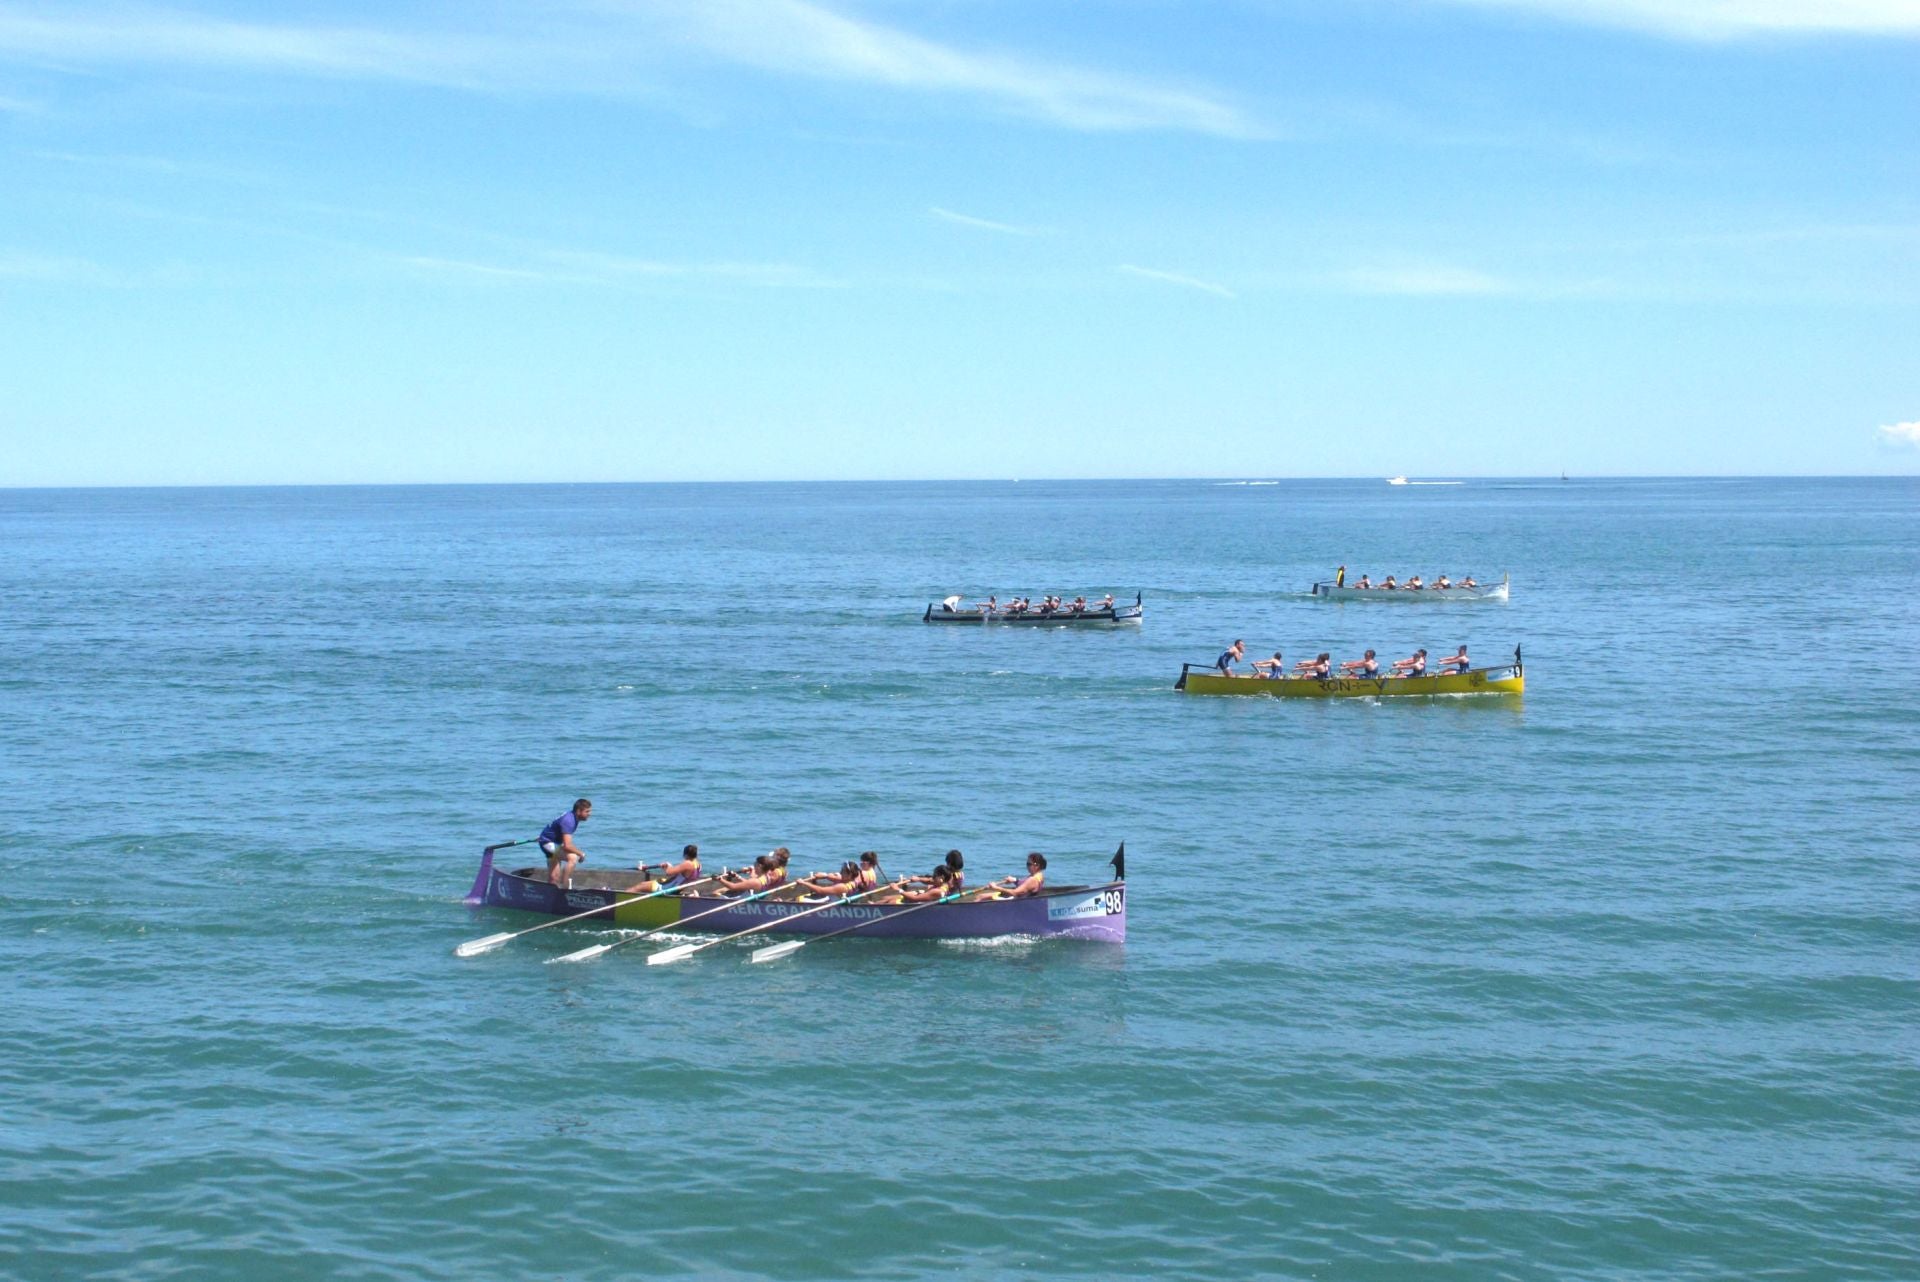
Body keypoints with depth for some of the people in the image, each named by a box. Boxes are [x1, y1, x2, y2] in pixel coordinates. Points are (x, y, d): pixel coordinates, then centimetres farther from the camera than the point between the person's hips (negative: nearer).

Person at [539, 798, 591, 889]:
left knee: (554, 878, 12)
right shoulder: (568, 821, -29)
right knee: (572, 857, -29)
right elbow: (567, 846, -35)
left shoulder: (573, 817, 0)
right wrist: (581, 854, -23)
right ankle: (565, 887, -26)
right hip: (548, 843, -10)